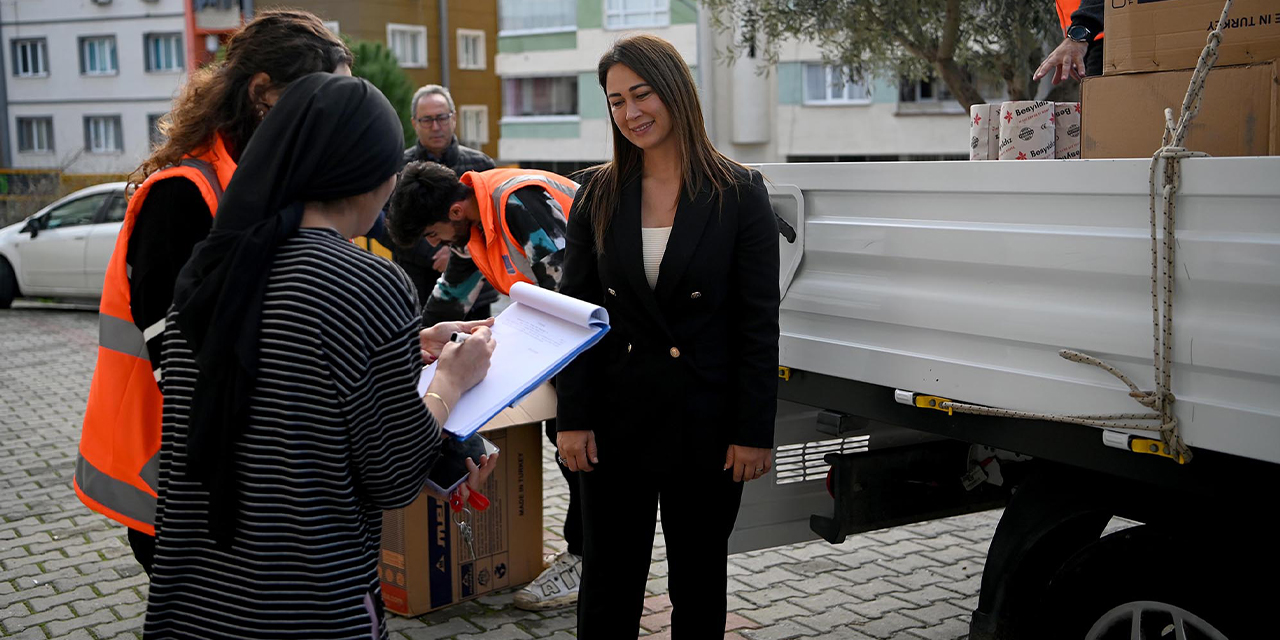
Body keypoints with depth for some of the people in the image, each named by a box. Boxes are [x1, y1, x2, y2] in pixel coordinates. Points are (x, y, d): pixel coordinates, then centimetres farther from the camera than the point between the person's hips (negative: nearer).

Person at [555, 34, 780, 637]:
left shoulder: (739, 192, -5)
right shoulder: (598, 192, 2)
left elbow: (758, 321, -6)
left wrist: (753, 430, -9)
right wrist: (573, 418, -4)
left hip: (706, 420, -2)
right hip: (617, 416, 2)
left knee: (698, 581, 14)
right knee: (609, 583, 12)